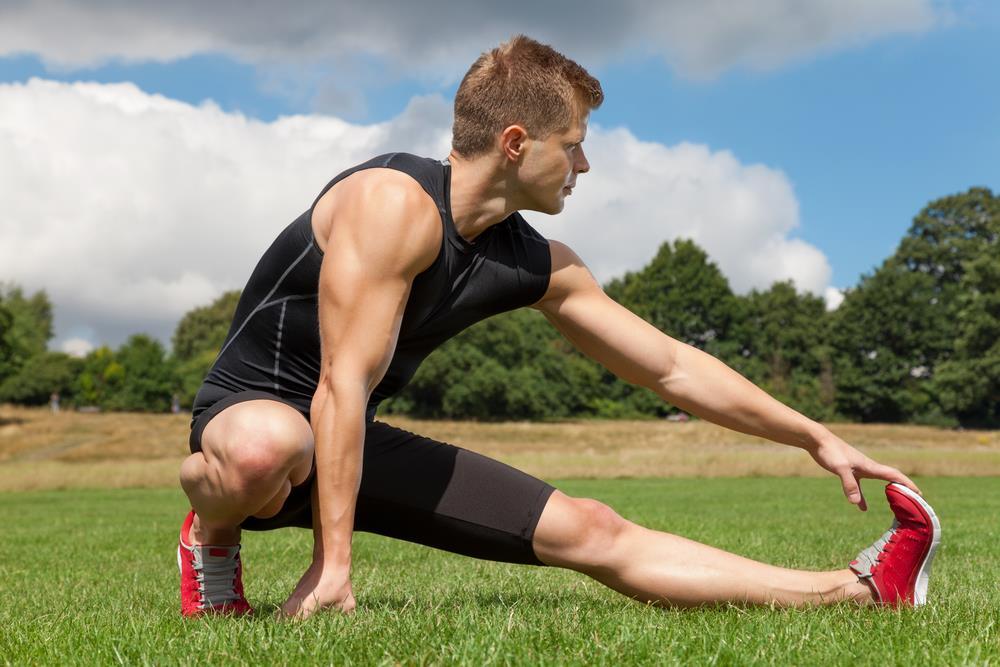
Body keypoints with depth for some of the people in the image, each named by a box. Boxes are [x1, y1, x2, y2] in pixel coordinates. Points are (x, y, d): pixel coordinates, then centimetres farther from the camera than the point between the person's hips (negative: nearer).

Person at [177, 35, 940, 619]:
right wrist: (334, 563, -31)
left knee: (592, 533, 0)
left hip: (354, 443, 6)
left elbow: (671, 367, 6)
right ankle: (213, 537, -10)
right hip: (253, 411, -6)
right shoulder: (398, 203, -26)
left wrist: (815, 436, 7)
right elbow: (343, 386, -30)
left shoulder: (537, 266, -1)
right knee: (268, 448, -47)